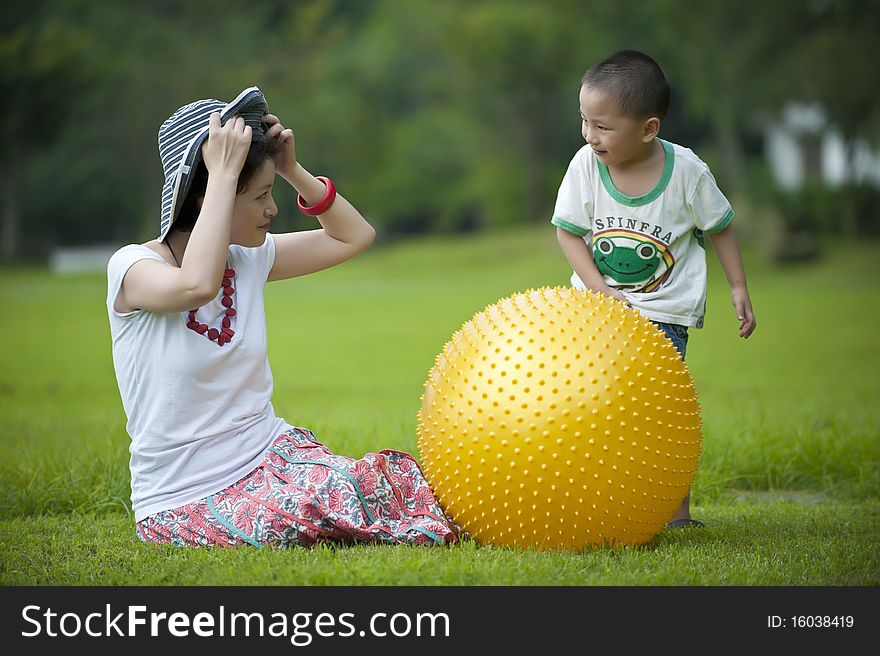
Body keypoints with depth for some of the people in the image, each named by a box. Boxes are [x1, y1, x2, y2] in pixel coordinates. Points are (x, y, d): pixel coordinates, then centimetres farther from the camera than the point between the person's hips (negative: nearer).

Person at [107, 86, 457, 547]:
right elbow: (197, 285, -35)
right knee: (318, 507, -35)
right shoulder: (132, 267, -11)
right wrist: (223, 172, -27)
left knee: (395, 480, -29)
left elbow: (354, 236, 18)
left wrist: (292, 170, 4)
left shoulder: (249, 259, 8)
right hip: (185, 504, -5)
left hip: (271, 455, 5)